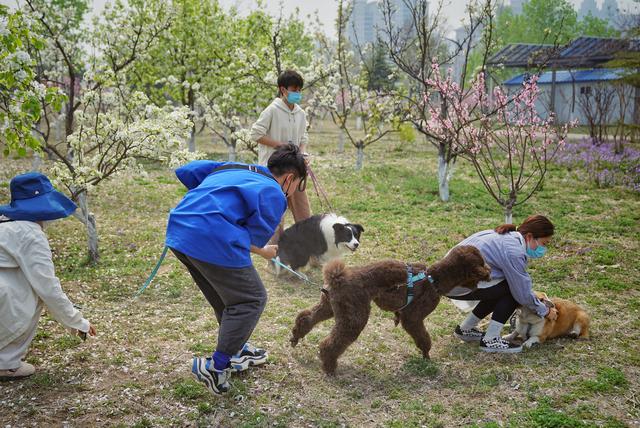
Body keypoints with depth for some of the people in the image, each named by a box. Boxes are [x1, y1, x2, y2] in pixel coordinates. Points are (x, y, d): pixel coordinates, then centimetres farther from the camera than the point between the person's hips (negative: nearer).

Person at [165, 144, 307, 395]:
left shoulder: (232, 168, 23)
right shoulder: (273, 195, 2)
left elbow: (186, 172, 22)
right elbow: (251, 241, -1)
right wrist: (265, 252, 20)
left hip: (177, 233, 9)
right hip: (213, 241, -9)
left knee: (225, 297, 27)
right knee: (251, 299, 8)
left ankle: (237, 351, 42)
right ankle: (217, 366, 7)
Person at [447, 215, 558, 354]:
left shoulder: (507, 236, 11)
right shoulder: (513, 251, -18)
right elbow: (523, 293, -13)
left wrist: (538, 302, 19)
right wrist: (545, 311, 4)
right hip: (459, 285, -10)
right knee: (514, 290, -8)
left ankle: (465, 329, 25)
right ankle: (490, 340, -4)